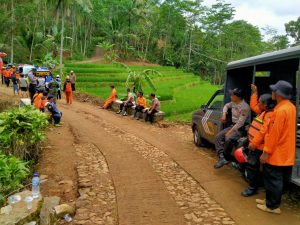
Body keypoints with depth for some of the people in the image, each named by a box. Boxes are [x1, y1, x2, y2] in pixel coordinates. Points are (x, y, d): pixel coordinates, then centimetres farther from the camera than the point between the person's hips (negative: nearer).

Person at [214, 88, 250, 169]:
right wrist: (224, 114, 10)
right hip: (233, 126, 9)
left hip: (240, 128, -9)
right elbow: (226, 106, 28)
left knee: (228, 139, -33)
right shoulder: (233, 103, 5)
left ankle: (224, 156, -10)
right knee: (218, 136, -10)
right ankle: (222, 158, -21)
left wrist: (230, 132, -24)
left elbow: (240, 123, -24)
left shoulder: (245, 107, -21)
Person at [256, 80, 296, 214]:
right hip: (286, 154, 10)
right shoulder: (291, 107, 7)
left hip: (276, 154, -10)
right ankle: (271, 201, 33)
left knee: (273, 180, 4)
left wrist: (266, 152, -18)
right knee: (278, 180, 19)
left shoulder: (280, 110, -23)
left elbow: (274, 134, -23)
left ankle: (272, 206, 16)